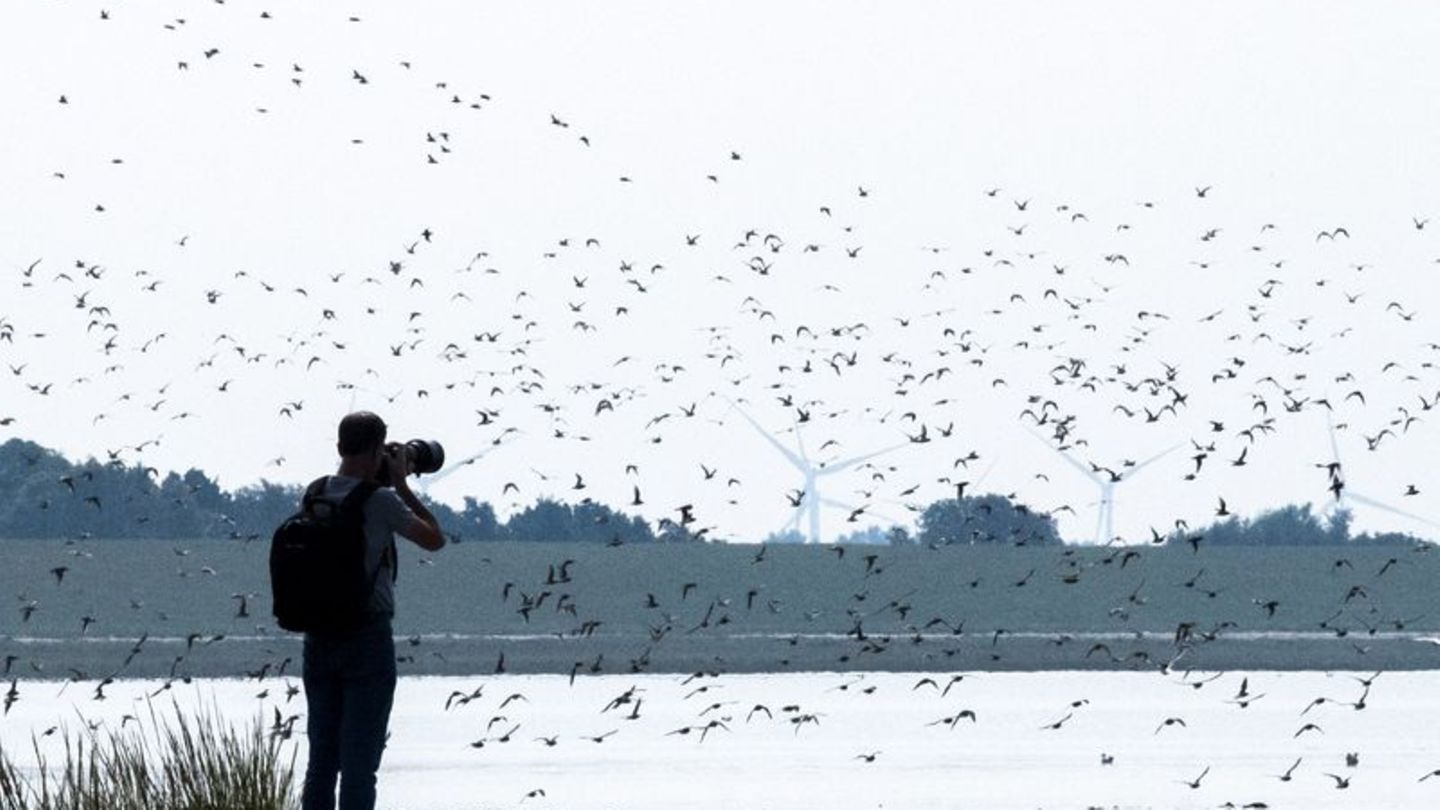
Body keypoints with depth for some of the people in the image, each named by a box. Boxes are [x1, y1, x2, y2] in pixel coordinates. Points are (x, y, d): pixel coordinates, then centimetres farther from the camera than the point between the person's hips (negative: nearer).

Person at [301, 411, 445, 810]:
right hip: (368, 637, -6)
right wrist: (401, 484, 5)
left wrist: (390, 486, 19)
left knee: (322, 757, 10)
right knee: (360, 762, -2)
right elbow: (434, 539, 0)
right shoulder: (380, 501, -12)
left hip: (318, 637, 6)